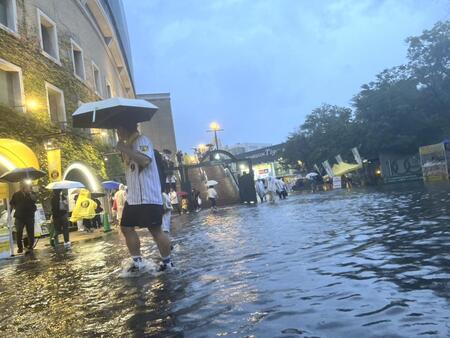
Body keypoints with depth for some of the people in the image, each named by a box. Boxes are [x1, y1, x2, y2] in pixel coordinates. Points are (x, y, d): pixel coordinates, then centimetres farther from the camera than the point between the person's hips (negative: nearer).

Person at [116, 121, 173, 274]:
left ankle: (167, 262, 9)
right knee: (126, 227, 8)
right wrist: (123, 152, 16)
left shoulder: (142, 140, -10)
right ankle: (137, 262, 15)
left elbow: (145, 160, -28)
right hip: (133, 196, 10)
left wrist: (125, 149, -21)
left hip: (148, 196, -10)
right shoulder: (129, 144, 20)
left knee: (155, 229, -5)